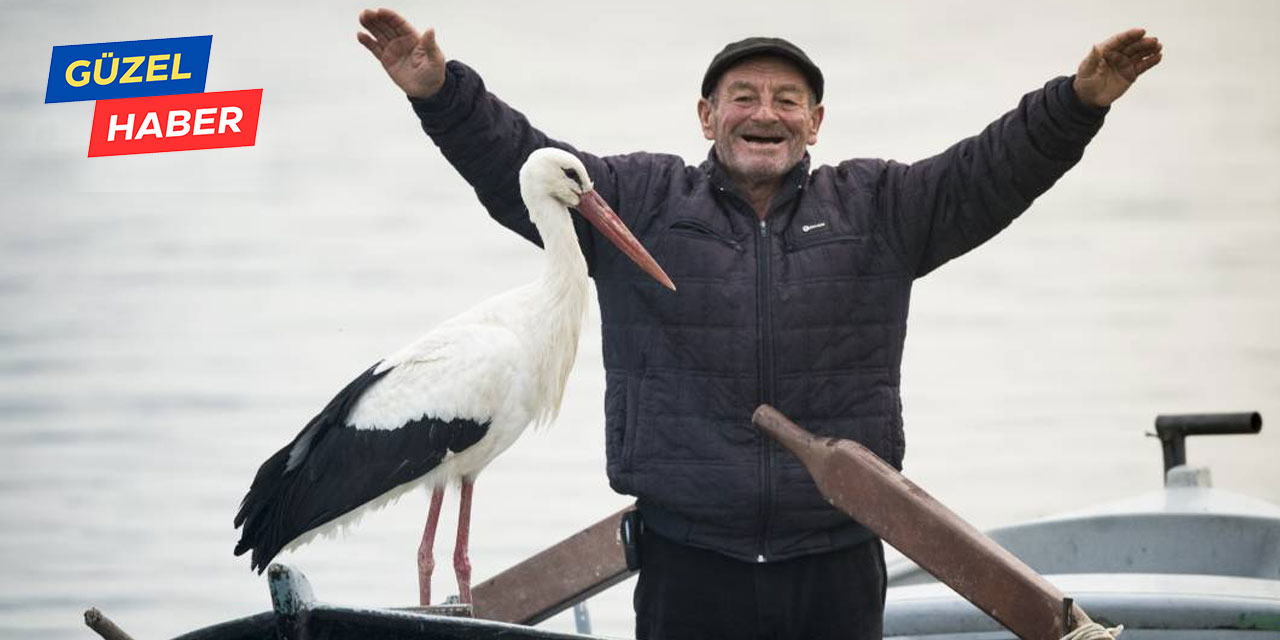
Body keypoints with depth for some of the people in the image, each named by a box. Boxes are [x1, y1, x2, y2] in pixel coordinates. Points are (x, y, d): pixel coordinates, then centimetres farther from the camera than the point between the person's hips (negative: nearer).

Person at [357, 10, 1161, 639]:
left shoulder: (880, 208, 10)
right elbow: (516, 162, 0)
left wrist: (1077, 102, -15)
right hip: (688, 563, -1)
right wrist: (440, 91, -15)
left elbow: (994, 169, 1)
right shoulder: (638, 202, 7)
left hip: (837, 566, 1)